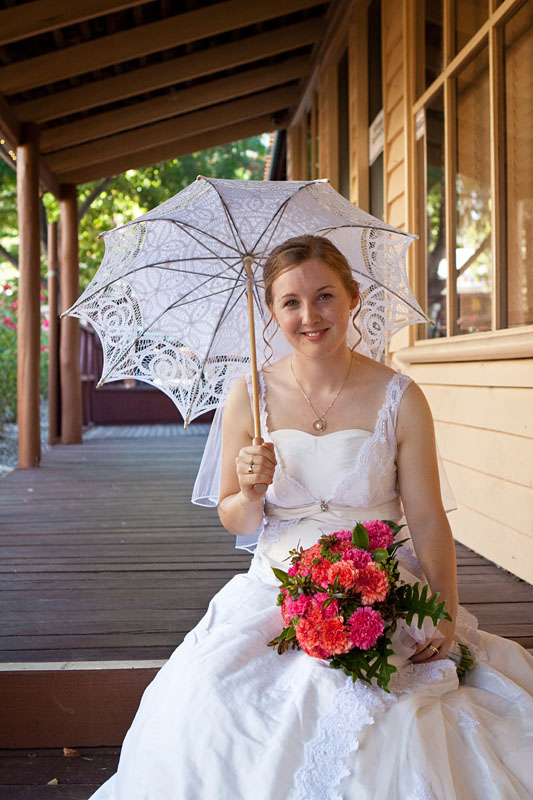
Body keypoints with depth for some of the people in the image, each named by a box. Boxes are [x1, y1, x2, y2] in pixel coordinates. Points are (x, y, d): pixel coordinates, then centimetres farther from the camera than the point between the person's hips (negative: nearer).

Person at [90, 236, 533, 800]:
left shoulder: (398, 398, -3)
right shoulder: (248, 397, 1)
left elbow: (427, 519, -1)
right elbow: (235, 522, 9)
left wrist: (445, 613, -13)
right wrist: (253, 493, -14)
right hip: (277, 586, 2)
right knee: (209, 692, -23)